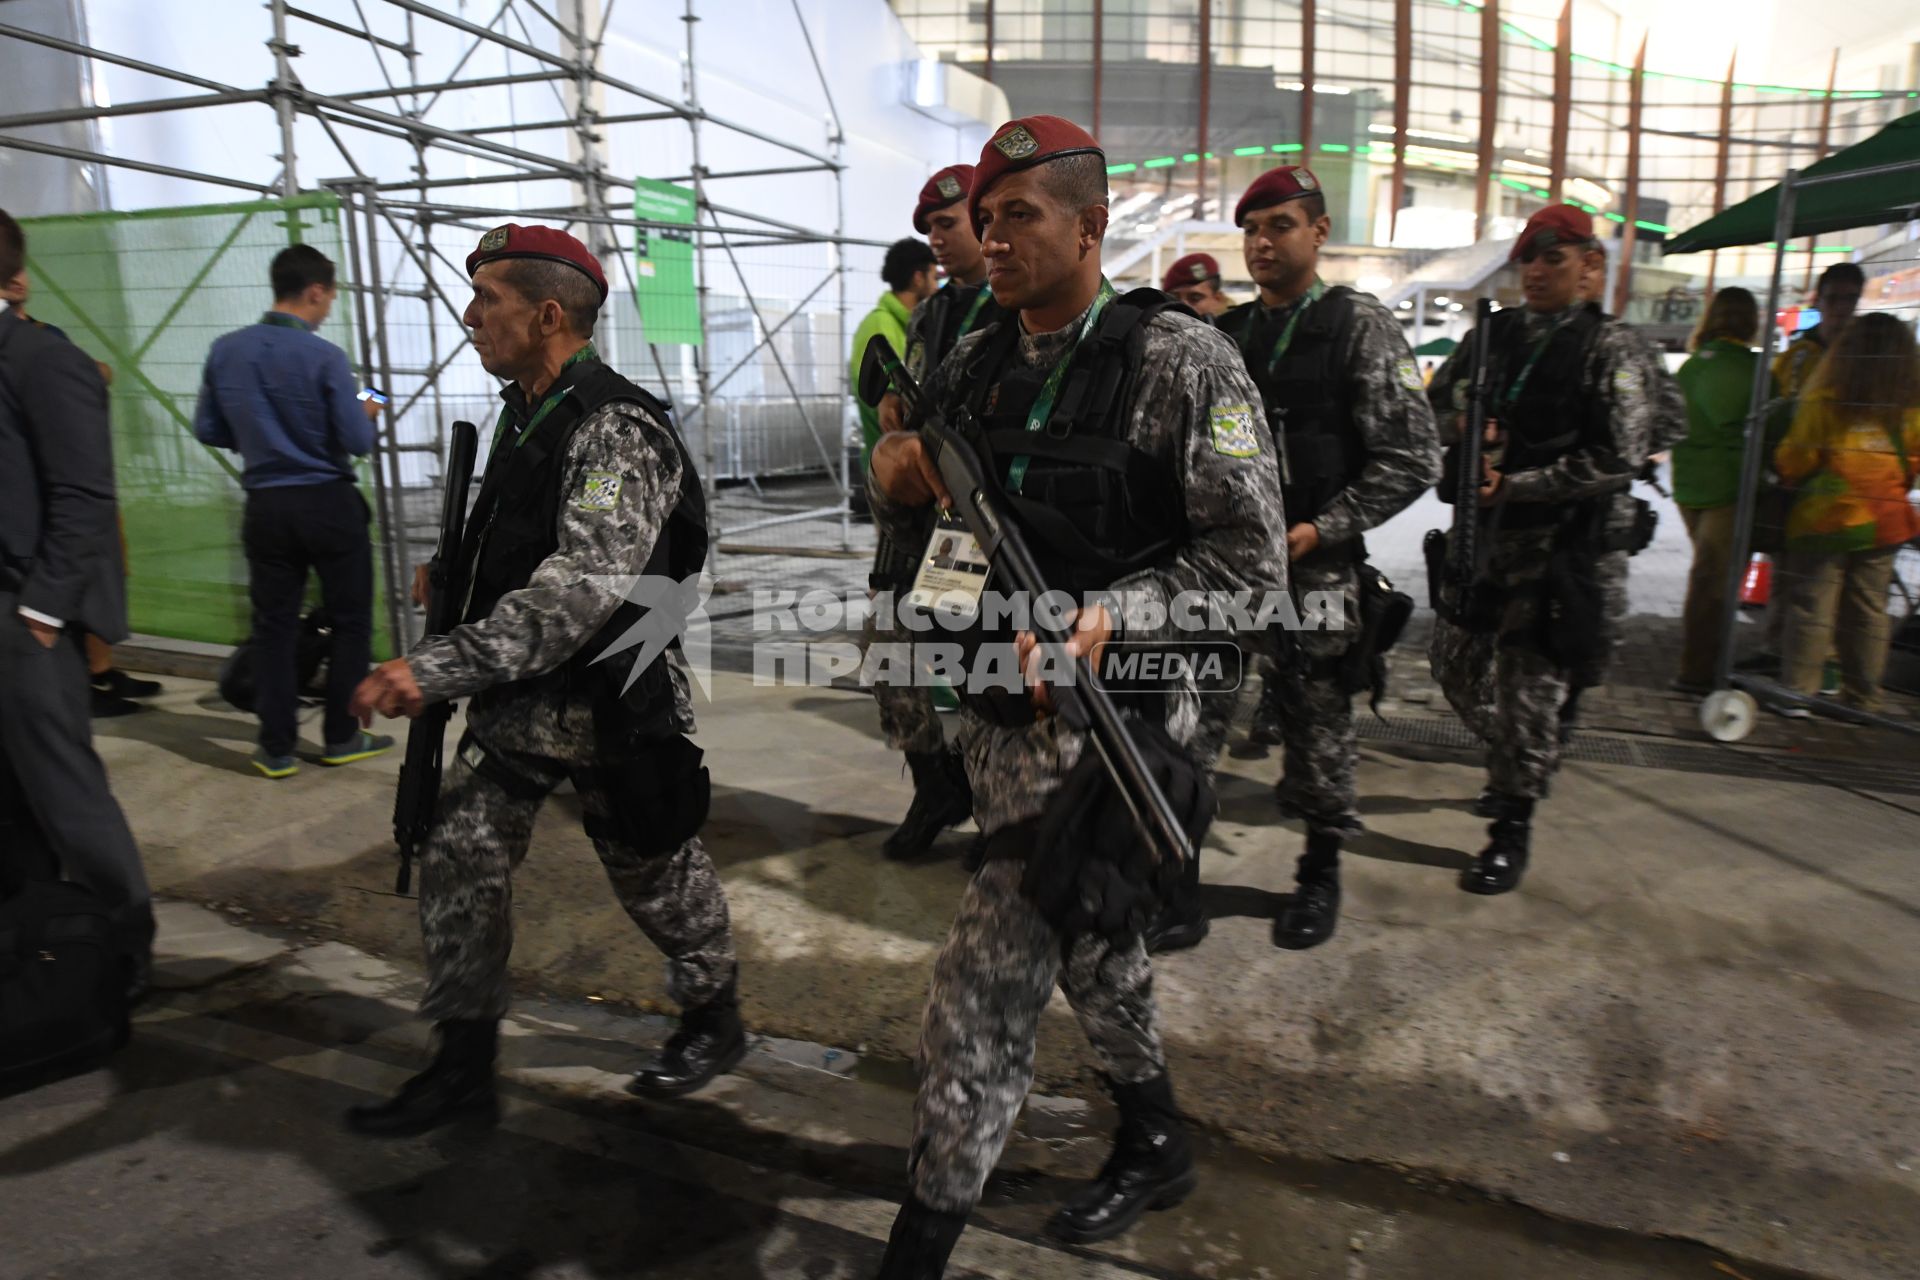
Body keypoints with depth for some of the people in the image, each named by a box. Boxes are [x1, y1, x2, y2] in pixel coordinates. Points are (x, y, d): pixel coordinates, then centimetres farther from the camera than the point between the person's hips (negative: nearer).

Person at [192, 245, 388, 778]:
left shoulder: (225, 350, 1)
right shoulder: (324, 356, -14)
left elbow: (206, 429, 7)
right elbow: (358, 443, -13)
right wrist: (365, 413, 8)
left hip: (266, 507, 4)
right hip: (328, 505, -4)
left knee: (273, 627, 10)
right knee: (350, 620, 10)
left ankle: (277, 748, 16)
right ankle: (341, 737, 16)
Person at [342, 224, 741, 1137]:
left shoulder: (615, 429, -22)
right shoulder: (524, 412, 9)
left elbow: (583, 586, -35)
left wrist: (437, 667, -38)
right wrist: (458, 574, 10)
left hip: (607, 707, -8)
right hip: (517, 698, 9)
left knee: (655, 873, 10)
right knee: (460, 858, 7)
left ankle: (714, 1020, 35)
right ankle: (464, 1065, 23)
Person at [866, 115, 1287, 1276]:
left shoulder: (1180, 362, -12)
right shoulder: (972, 367, 7)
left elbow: (1251, 565, -14)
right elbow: (913, 522, 16)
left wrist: (1110, 620, -29)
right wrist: (896, 480, -7)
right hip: (1001, 709, 7)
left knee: (985, 987, -6)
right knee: (1085, 935, 23)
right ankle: (1156, 1141, 48)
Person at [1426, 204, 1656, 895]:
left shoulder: (1609, 347, -3)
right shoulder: (1493, 333, 11)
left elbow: (1618, 459, -10)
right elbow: (1437, 402, 15)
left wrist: (1516, 485, -16)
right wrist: (1462, 429, -8)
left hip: (1557, 540, -5)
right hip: (1480, 529, 5)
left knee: (1527, 683, -2)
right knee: (1455, 662, 12)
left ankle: (1512, 827, 11)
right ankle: (1513, 764, 39)